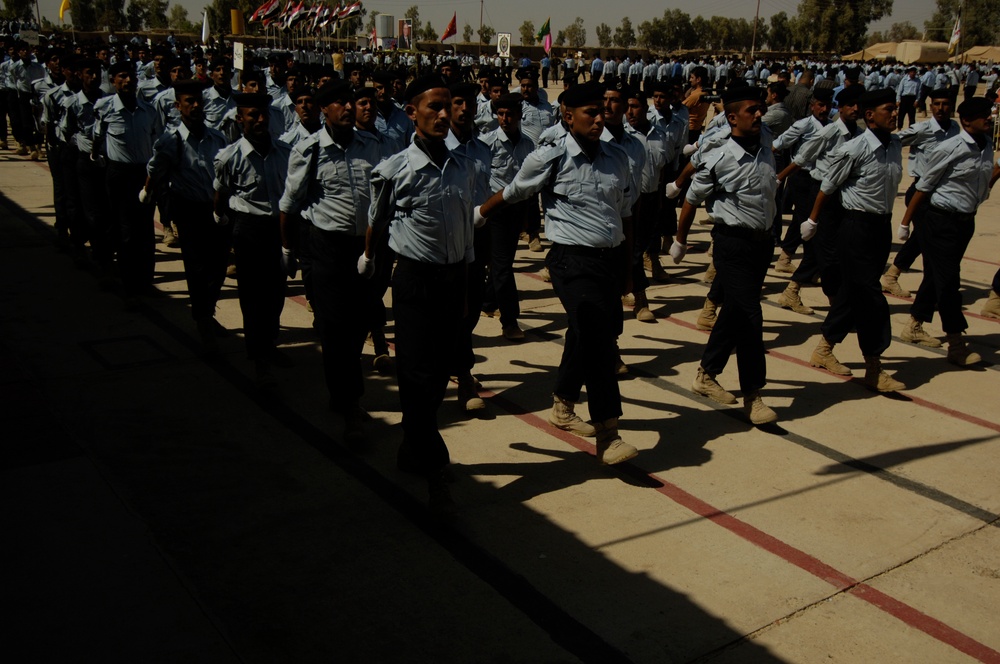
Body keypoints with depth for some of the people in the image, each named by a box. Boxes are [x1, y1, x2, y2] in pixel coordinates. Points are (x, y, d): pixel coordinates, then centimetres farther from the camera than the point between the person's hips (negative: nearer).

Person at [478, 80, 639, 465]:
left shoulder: (617, 159, 8)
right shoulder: (549, 159, -7)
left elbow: (625, 216, 16)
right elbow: (509, 195, 7)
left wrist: (627, 270, 18)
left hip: (611, 258, 6)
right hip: (573, 260, -6)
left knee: (586, 339, 17)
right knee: (597, 339, -15)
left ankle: (562, 406, 39)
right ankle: (607, 434, -7)